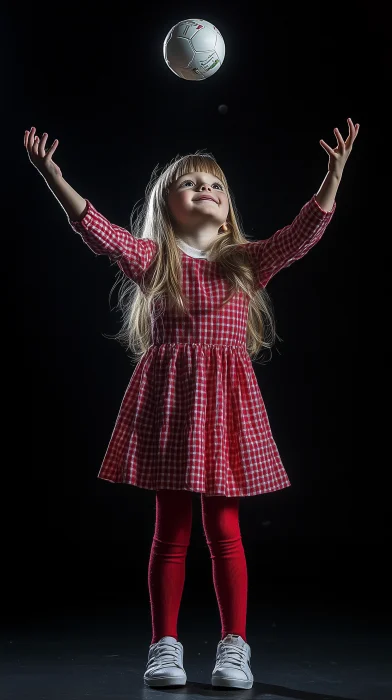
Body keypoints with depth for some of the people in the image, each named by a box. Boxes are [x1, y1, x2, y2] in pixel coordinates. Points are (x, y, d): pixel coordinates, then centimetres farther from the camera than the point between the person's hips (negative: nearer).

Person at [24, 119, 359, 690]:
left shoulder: (247, 261, 9)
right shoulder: (152, 259, 5)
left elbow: (304, 233, -1)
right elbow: (98, 230, -8)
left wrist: (334, 175, -13)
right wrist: (53, 177, -20)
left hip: (224, 403, 1)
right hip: (168, 399, 0)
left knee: (224, 529, 4)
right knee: (171, 529, 5)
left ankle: (234, 645, 15)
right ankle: (165, 645, 16)